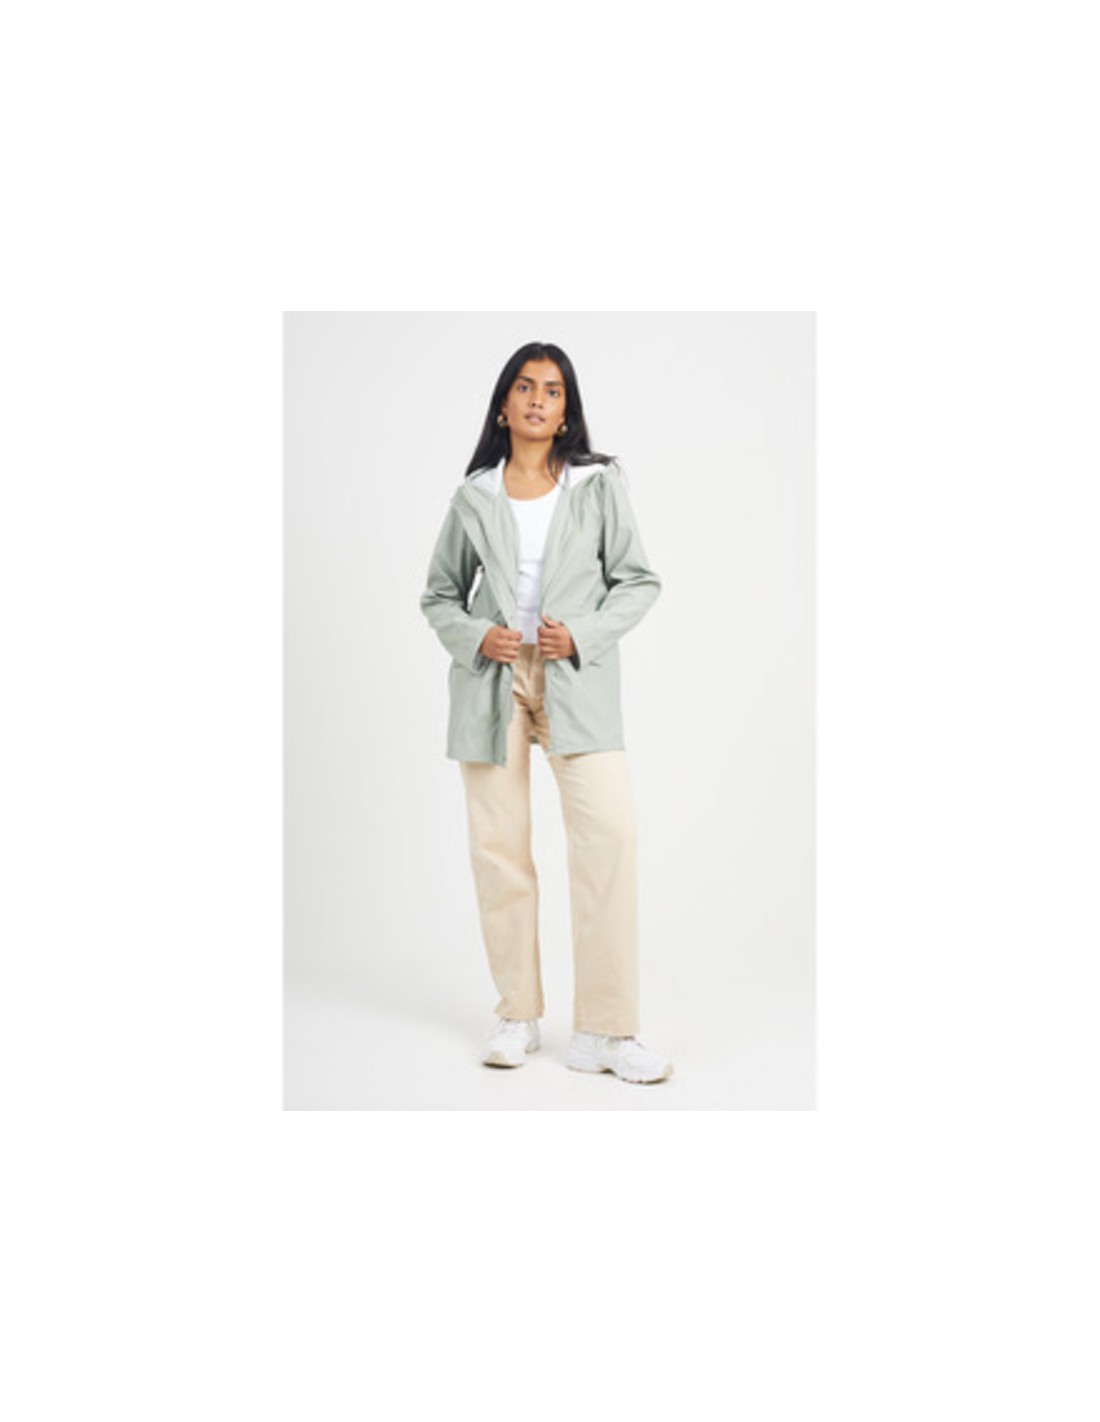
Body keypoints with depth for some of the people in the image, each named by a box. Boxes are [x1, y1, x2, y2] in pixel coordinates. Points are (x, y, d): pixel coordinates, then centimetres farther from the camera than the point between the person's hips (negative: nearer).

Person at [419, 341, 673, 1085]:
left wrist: (583, 634, -11)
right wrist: (475, 636, -5)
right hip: (492, 681, 2)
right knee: (498, 844, 2)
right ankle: (519, 1016, 17)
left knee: (610, 833, -15)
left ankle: (605, 1031, -7)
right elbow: (440, 595, 15)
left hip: (576, 680, -1)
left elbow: (639, 580, 5)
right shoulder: (473, 498, 10)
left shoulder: (600, 484, 6)